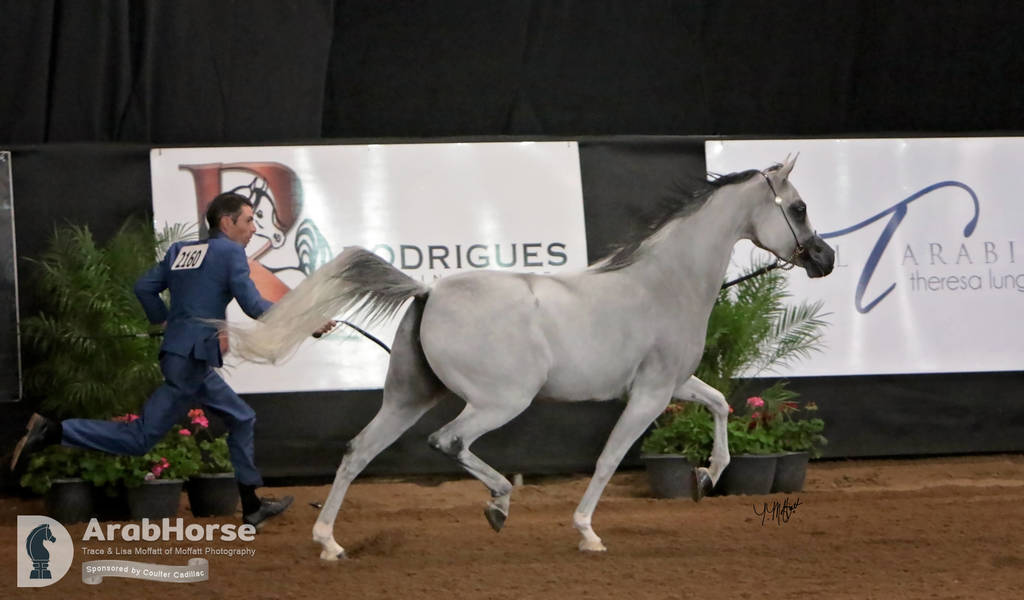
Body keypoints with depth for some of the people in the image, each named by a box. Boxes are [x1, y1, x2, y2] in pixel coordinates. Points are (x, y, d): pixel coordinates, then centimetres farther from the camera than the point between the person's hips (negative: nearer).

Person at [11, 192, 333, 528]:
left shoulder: (180, 251, 16)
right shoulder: (230, 252, -6)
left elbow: (144, 287, 12)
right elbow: (253, 305, -13)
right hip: (192, 359, -10)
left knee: (241, 419, 17)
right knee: (140, 438, -5)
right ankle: (53, 433, -12)